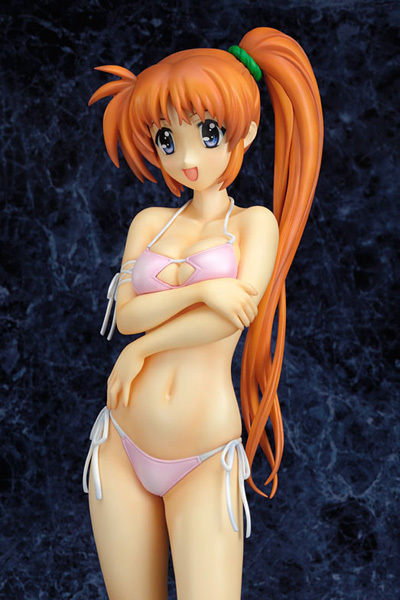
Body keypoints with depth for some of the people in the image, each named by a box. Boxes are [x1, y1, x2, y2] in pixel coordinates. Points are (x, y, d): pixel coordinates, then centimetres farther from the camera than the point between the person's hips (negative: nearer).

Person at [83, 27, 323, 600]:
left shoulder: (255, 222, 1)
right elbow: (126, 312, -3)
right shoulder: (151, 222, 9)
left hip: (204, 460, -3)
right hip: (121, 446, 3)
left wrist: (142, 348, -7)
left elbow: (237, 313, -13)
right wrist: (200, 289, -17)